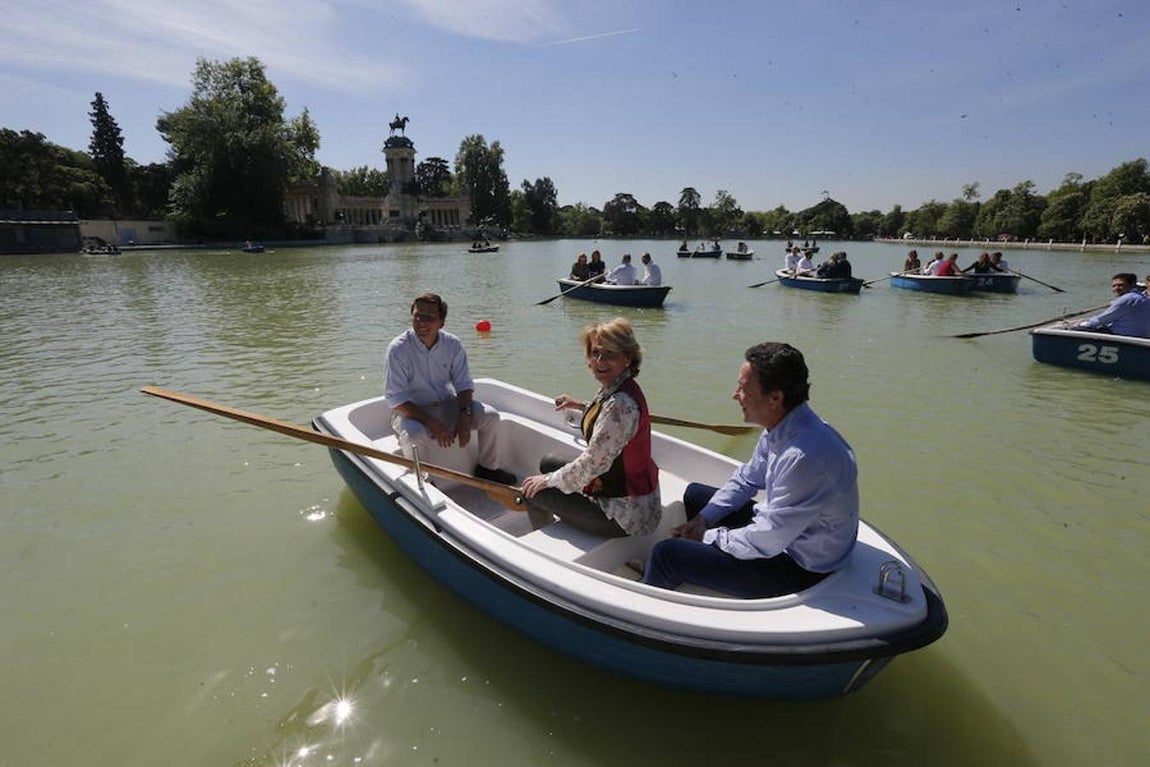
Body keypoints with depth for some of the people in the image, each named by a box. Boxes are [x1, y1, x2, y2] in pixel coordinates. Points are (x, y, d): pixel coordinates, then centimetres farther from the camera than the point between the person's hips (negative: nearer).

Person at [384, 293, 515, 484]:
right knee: (415, 438, -36)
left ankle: (488, 468, 11)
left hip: (447, 405, 4)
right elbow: (395, 399, -20)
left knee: (491, 416, -11)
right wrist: (433, 424, -28)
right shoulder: (398, 349, -18)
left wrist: (464, 417, -20)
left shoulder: (453, 344, -6)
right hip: (411, 411, -4)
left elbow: (464, 384, -1)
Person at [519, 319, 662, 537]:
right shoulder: (612, 389, 0)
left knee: (535, 491, 0)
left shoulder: (621, 403, -31)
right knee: (547, 463, 23)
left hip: (624, 515, -10)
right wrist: (580, 406, 23)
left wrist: (548, 480, -13)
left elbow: (592, 464, -28)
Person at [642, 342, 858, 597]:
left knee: (666, 553, -12)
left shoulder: (805, 456, -36)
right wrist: (703, 519, 3)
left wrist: (708, 536, -14)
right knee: (694, 494, 21)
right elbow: (746, 480, 10)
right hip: (781, 529, 9)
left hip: (799, 566, -9)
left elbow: (766, 542, -29)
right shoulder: (782, 427, -6)